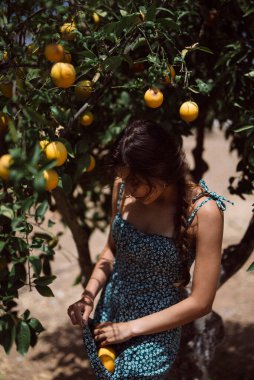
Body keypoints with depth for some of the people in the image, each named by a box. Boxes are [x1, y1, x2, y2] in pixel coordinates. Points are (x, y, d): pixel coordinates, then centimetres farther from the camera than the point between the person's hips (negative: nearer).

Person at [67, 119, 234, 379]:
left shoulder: (203, 211, -23)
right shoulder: (123, 188, -9)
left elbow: (201, 302, -18)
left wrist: (131, 328, -14)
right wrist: (88, 297, -6)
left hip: (153, 332, -4)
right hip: (107, 312, 5)